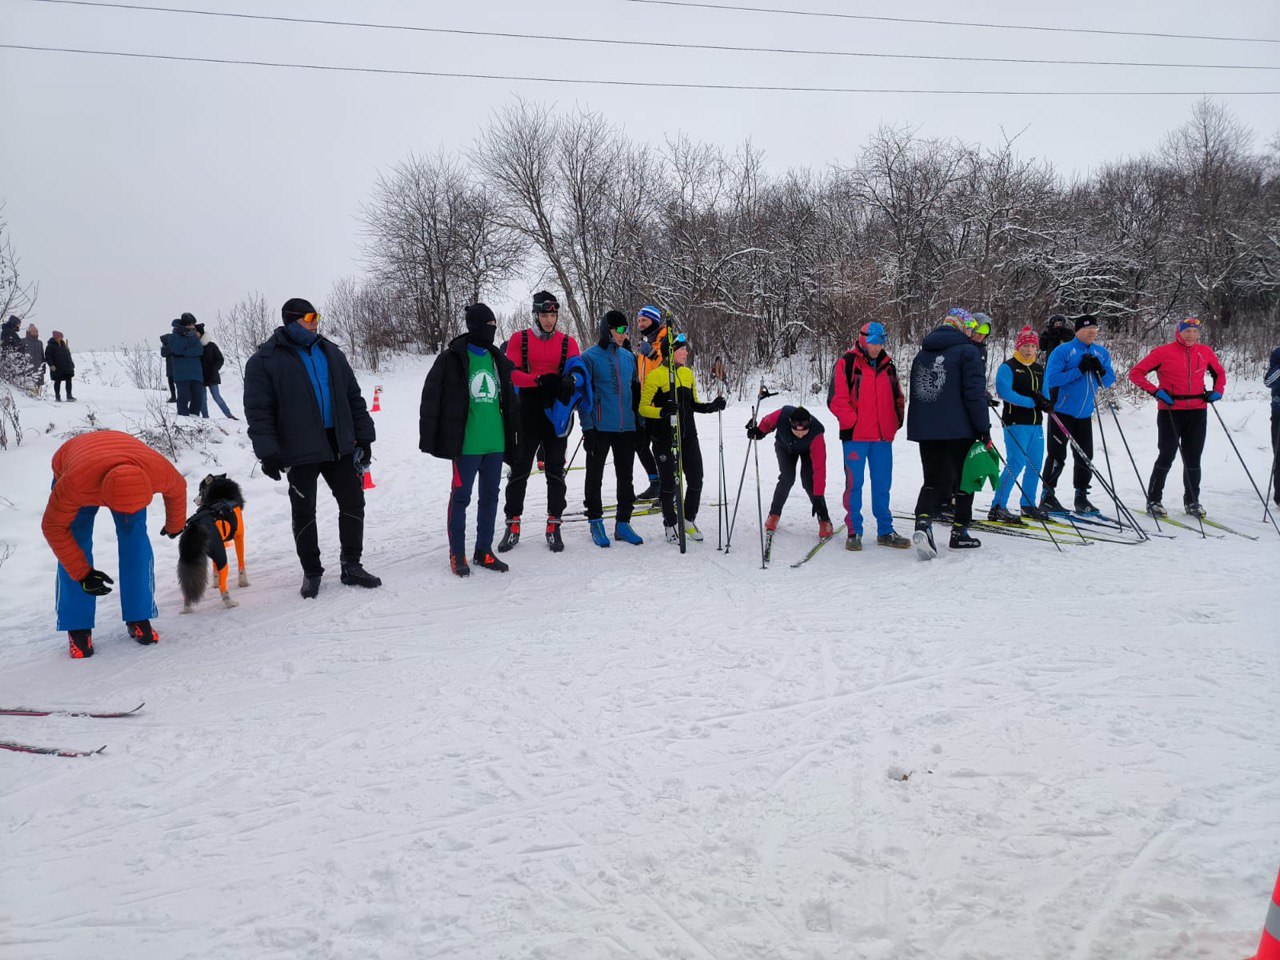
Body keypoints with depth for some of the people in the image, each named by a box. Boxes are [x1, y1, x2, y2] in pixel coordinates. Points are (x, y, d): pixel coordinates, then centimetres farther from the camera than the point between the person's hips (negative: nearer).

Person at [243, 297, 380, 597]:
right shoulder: (265, 360, -6)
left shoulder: (331, 353, 9)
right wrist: (268, 452, -17)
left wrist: (363, 436, 8)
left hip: (339, 445, 5)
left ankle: (351, 566, 20)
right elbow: (258, 410, -10)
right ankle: (311, 572, 20)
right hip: (300, 451, -4)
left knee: (353, 504, 7)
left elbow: (353, 397, 13)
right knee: (304, 513, 7)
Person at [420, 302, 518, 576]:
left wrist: (514, 436, 16)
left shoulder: (498, 360, 11)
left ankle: (484, 551, 24)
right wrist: (428, 439, -11)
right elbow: (431, 399, -8)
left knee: (490, 497, 12)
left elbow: (509, 400, 17)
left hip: (496, 443, 6)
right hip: (466, 443, -6)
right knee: (461, 497, 3)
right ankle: (457, 554, 15)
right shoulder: (452, 358, -7)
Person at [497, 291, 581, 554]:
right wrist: (539, 379, -25)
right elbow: (511, 373, -9)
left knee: (555, 470, 6)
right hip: (527, 413, -1)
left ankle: (553, 526, 14)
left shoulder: (568, 342, 6)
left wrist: (568, 384, -26)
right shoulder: (519, 339, 2)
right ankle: (513, 525, 15)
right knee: (519, 469, 5)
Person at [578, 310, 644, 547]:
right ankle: (595, 522, 16)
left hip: (626, 429, 5)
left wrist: (638, 420, 13)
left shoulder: (628, 357, 10)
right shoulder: (590, 357, -6)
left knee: (625, 477, 9)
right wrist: (587, 427, -13)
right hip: (600, 428, -5)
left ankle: (622, 523, 19)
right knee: (595, 477, 5)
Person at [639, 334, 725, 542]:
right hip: (664, 439, -6)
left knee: (696, 480, 6)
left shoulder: (688, 373, 11)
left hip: (688, 437, 6)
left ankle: (689, 521, 26)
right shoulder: (655, 375, -10)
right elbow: (643, 407, -11)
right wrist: (662, 412, -29)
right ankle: (670, 525, 21)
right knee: (669, 484, 2)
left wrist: (711, 407, 1)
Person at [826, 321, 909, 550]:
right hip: (855, 435, -5)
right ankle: (854, 531, 8)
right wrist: (852, 422, -13)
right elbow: (836, 399, -10)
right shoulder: (847, 363, -4)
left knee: (882, 484, 10)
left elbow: (897, 396, 22)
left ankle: (885, 531, 18)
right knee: (854, 483, -1)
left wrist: (897, 420, 9)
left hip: (883, 436, 5)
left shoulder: (887, 365, 14)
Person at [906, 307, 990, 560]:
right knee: (964, 480, 11)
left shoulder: (923, 353, 15)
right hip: (959, 430, -5)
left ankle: (923, 522, -19)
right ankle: (959, 532, 17)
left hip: (925, 430, 5)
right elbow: (975, 393, -12)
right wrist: (984, 427, -9)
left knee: (934, 480, 7)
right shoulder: (968, 351, -6)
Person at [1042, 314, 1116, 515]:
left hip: (1085, 415, 6)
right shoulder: (1063, 351, -10)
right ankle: (1047, 496, 7)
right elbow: (1051, 379, -17)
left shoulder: (1101, 353, 8)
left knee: (1085, 457, 9)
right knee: (1057, 456, -3)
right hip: (1061, 413, -6)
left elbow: (1109, 381, 10)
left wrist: (1101, 371, -12)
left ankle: (1081, 497, 19)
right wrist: (1079, 370, -23)